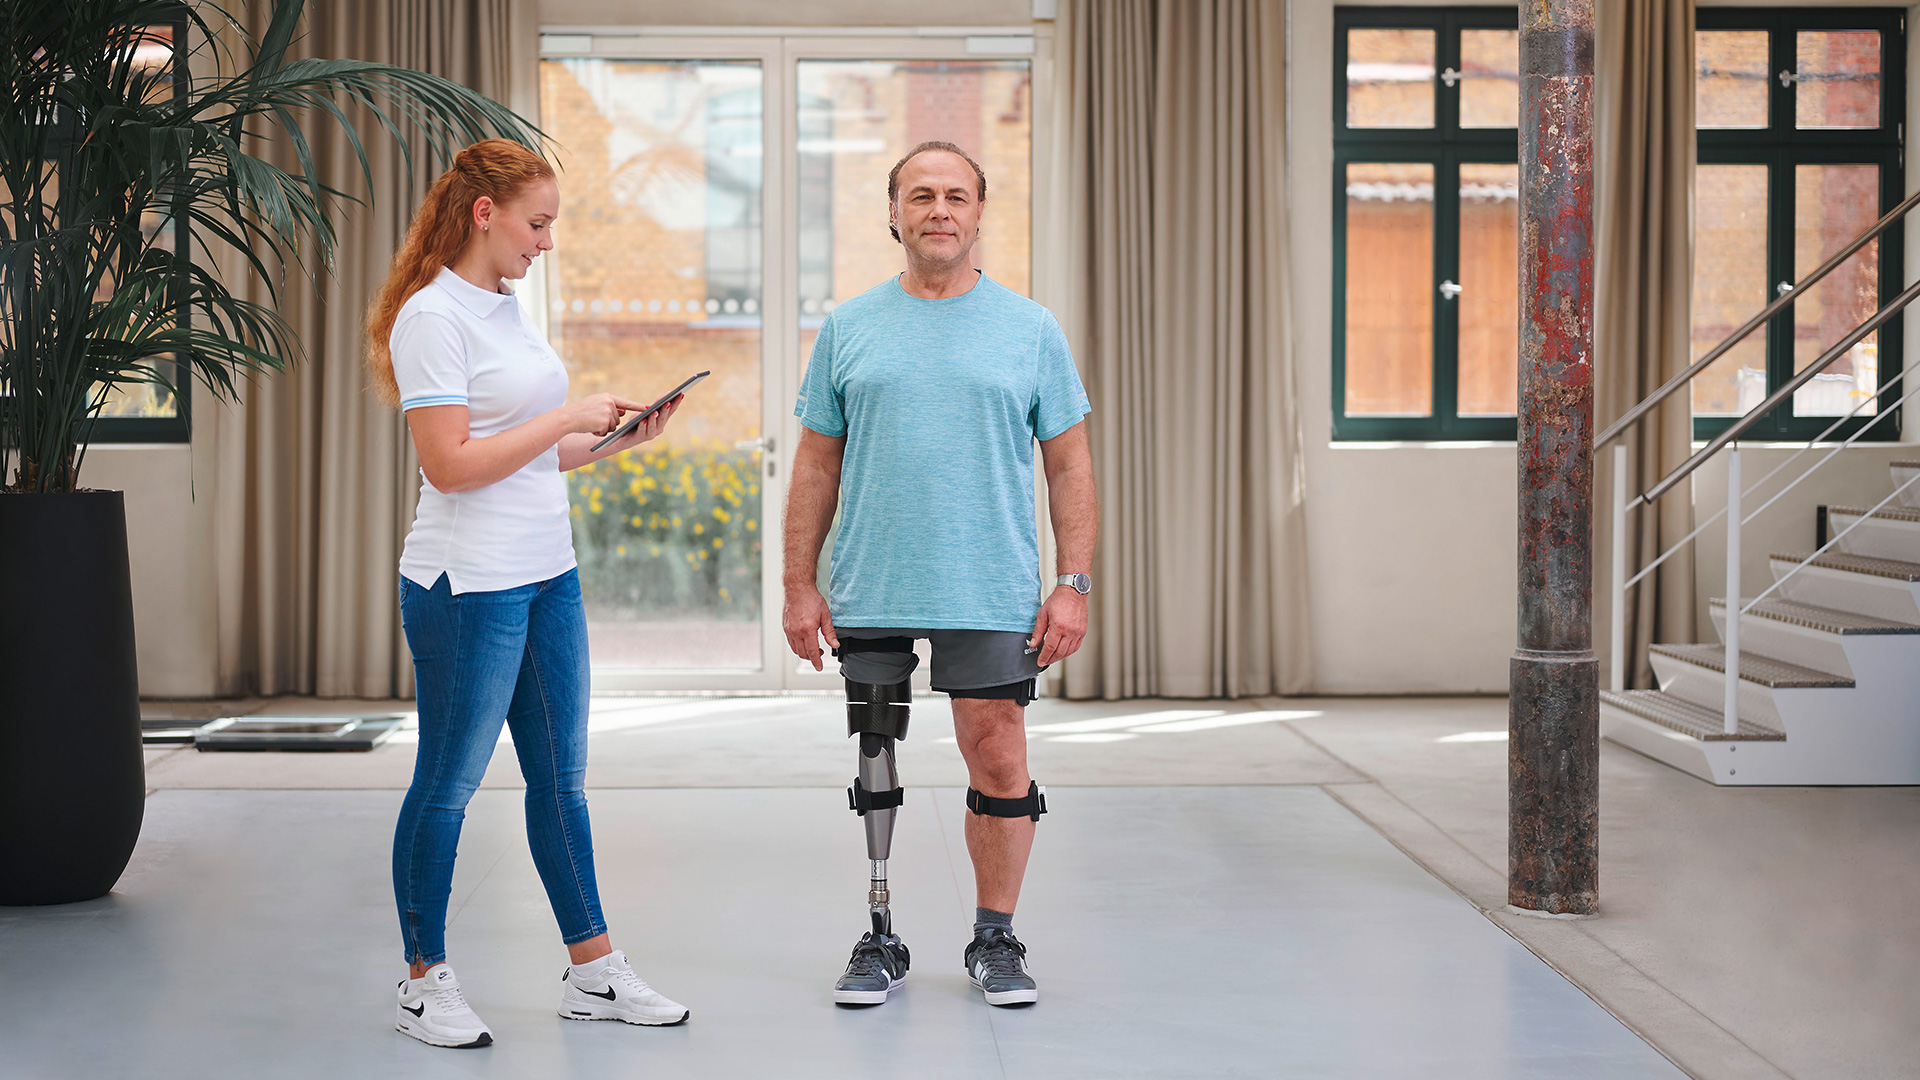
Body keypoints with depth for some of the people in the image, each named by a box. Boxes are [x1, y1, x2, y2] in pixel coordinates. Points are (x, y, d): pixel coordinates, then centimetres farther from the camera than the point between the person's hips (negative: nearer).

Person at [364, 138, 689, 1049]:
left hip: (549, 576, 9)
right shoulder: (432, 317, -12)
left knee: (560, 777, 12)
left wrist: (617, 439, 6)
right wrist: (570, 417, -15)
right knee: (448, 784, 3)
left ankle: (593, 971, 20)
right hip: (469, 585, -8)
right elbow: (451, 463, -19)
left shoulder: (505, 309, 14)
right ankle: (425, 983, 15)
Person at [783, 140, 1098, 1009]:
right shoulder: (848, 330, 7)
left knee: (999, 764, 1)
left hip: (993, 598, -1)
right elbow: (817, 465, 9)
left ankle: (995, 939, 16)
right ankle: (880, 941, 21)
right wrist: (799, 586, 3)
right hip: (870, 599, 1)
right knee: (875, 766, 8)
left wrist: (1074, 585, -4)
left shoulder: (1030, 329, 4)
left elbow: (1069, 464, 4)